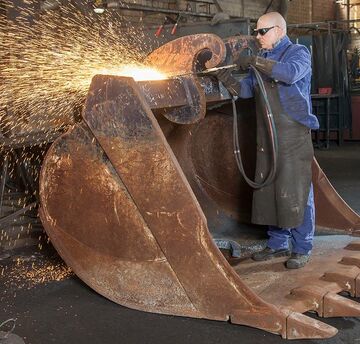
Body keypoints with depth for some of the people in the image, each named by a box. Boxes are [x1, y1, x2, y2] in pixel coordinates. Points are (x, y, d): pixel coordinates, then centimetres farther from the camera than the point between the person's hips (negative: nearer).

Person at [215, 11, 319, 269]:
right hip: (267, 136, 7)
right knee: (268, 189, 8)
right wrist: (228, 80, -5)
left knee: (297, 191, -6)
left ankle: (302, 248, 4)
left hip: (293, 135, -7)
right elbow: (246, 90, 13)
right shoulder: (263, 58, 20)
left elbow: (291, 72, -23)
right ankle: (277, 244, 20)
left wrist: (257, 62, -23)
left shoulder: (298, 52, 0)